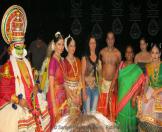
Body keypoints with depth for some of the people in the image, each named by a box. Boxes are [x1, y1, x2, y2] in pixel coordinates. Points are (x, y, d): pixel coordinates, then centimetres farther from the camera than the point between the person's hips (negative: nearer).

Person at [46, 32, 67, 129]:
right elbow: (51, 85, -19)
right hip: (55, 95, -8)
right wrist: (54, 106, -20)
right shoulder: (53, 61, -17)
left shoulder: (62, 60, 8)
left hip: (62, 95, 8)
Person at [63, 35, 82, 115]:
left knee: (77, 112, 8)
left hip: (77, 91, 5)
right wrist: (72, 96, -13)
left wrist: (78, 94, -4)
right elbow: (64, 80, -11)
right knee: (70, 113, -4)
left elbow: (80, 77, 8)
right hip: (68, 90, -5)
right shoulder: (64, 61, -8)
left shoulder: (78, 60, 9)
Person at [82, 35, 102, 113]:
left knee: (94, 111, 9)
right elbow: (82, 75, -6)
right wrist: (84, 90, -12)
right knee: (87, 111, -3)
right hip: (87, 87, -4)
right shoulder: (85, 58, -3)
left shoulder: (98, 58, 9)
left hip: (96, 87, 4)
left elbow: (100, 73, 11)